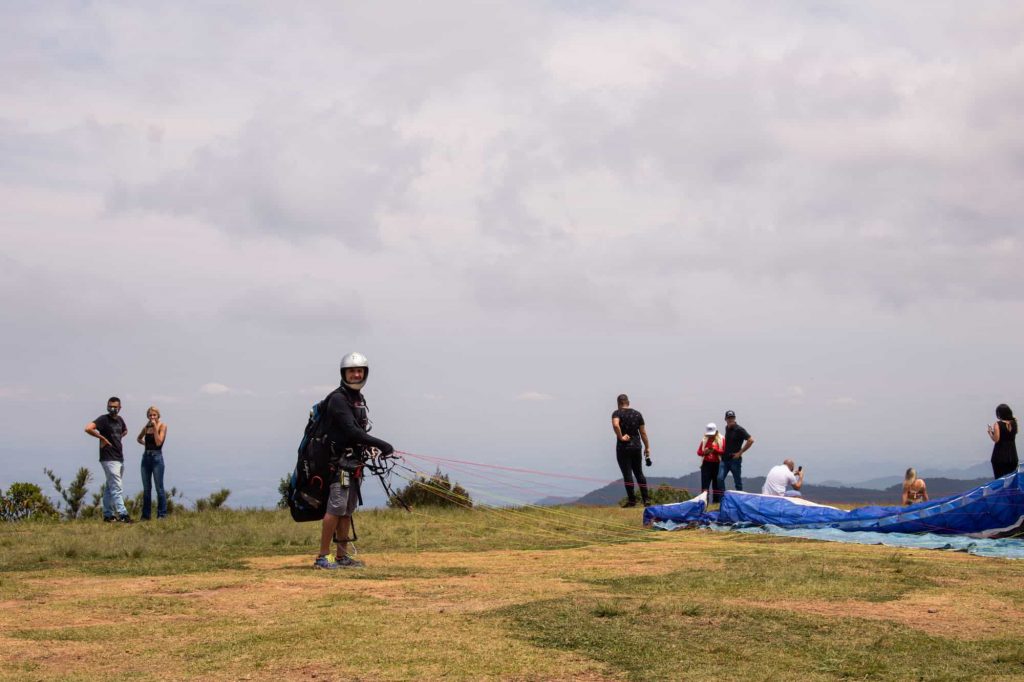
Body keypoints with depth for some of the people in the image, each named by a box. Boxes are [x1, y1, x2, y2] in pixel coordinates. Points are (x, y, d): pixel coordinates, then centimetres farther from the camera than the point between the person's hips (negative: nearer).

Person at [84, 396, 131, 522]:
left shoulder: (119, 419, 12)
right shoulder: (103, 419, -10)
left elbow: (125, 430, 34)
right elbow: (88, 428, -24)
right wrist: (102, 438, -16)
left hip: (120, 458, 8)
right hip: (109, 459, -8)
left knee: (110, 487, 13)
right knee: (116, 488, -11)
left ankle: (108, 515, 19)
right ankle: (123, 514, -14)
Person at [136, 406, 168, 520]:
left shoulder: (162, 426, -3)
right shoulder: (146, 427, 11)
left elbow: (158, 442, -15)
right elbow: (139, 439, 29)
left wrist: (155, 427, -14)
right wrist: (145, 444, 11)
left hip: (157, 457, -5)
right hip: (146, 457, 5)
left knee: (159, 488, -5)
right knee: (146, 488, 8)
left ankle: (162, 514, -1)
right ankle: (146, 515, 13)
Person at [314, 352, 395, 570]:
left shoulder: (359, 398, 17)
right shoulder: (338, 399, -12)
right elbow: (351, 431, -21)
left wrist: (371, 453, 12)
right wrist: (380, 445, -23)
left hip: (355, 463, 9)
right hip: (341, 462, -9)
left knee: (348, 511, 10)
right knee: (336, 507, -11)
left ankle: (342, 556, 14)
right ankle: (323, 556, -9)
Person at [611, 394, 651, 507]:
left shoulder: (617, 413, -6)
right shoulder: (637, 414, 8)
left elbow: (615, 425, -29)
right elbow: (643, 433, 9)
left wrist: (620, 437, -17)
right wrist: (647, 448, 13)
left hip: (623, 447, -5)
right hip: (636, 446, 5)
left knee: (627, 473, -1)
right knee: (639, 473, 12)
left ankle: (632, 500, -1)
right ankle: (646, 499, 9)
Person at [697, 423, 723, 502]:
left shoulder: (722, 439, 0)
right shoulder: (704, 439, 8)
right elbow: (699, 452, 10)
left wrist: (715, 450, -19)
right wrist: (704, 452, -12)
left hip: (717, 465, -2)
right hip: (706, 464, 2)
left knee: (717, 484, 4)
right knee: (705, 484, -4)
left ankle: (717, 502, 11)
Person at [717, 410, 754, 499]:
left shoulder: (739, 430, -10)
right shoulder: (727, 428, 11)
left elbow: (750, 440, -17)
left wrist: (740, 452, -15)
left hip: (735, 459, -6)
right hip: (725, 459, 6)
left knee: (738, 482, 3)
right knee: (720, 478, -7)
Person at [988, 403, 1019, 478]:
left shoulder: (998, 424, -12)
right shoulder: (1014, 423, 2)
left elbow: (996, 439, -15)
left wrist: (990, 432, 1)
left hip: (1000, 456, -5)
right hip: (1012, 456, 5)